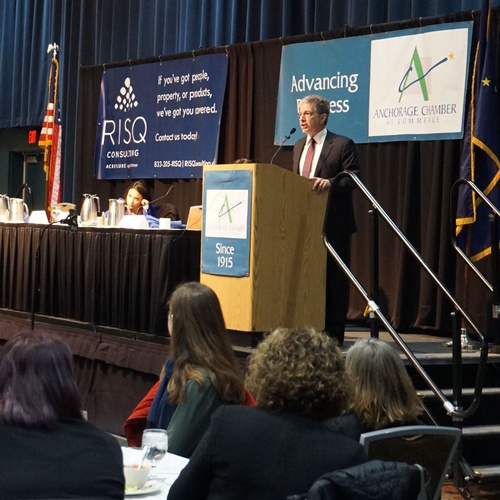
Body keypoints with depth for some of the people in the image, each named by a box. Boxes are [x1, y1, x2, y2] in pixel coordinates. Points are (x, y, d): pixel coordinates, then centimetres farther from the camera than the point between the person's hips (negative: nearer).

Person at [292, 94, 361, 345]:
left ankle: (333, 332, 4)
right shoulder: (299, 146, 16)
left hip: (333, 223, -7)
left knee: (334, 277, -2)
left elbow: (354, 178, -11)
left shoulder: (342, 145, -5)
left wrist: (330, 182, -26)